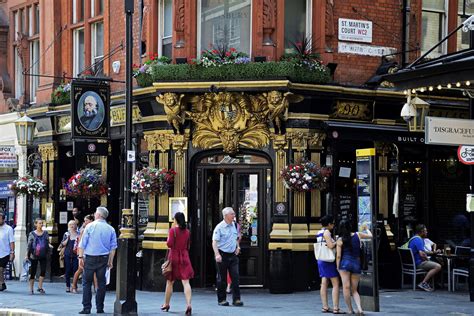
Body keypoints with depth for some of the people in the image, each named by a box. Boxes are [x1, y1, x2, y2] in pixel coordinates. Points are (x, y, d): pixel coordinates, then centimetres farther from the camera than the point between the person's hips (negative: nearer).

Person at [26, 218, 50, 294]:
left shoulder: (45, 233, 6)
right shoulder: (32, 234, 1)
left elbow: (48, 244, 9)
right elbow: (29, 245, 1)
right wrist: (27, 255, -3)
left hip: (43, 256, 2)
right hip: (34, 256, -2)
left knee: (43, 271, -8)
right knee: (33, 272, 4)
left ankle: (40, 287, 3)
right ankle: (31, 289, 14)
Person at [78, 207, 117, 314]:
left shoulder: (90, 226, -5)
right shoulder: (111, 229, 4)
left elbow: (82, 244, -5)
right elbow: (113, 247, 4)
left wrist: (81, 257, 0)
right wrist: (110, 261, 11)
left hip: (90, 258, -3)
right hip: (104, 258, 3)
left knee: (87, 282, 3)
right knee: (101, 282, 9)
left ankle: (86, 308, -2)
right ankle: (100, 308, 10)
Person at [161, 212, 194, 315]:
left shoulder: (173, 230, -9)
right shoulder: (187, 232, 6)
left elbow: (169, 244, -15)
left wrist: (168, 240, 4)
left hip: (174, 257, -3)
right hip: (184, 257, 3)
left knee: (169, 282, 12)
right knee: (186, 282, -5)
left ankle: (166, 304, 25)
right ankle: (188, 304, -22)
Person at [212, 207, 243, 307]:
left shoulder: (235, 225, 8)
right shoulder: (219, 227, -11)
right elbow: (214, 242, -16)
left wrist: (238, 246, 9)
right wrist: (217, 254, -26)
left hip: (233, 255, 5)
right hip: (222, 255, -5)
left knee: (235, 277, 0)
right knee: (222, 279, 3)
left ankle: (236, 299, 4)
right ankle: (221, 300, 13)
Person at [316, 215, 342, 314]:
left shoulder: (319, 233, 14)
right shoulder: (326, 232, -13)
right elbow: (331, 246, -21)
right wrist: (337, 242, -5)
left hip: (321, 260, 9)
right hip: (329, 260, -9)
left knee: (324, 284, 7)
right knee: (336, 284, -6)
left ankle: (325, 307, 8)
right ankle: (336, 308, -9)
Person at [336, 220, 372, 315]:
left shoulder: (340, 240, -1)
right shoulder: (357, 235, 5)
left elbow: (338, 256, -2)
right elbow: (370, 235, 22)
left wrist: (338, 267, 8)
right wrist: (366, 229, 40)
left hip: (345, 263, -3)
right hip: (356, 264, 3)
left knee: (346, 287, -1)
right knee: (354, 290, 11)